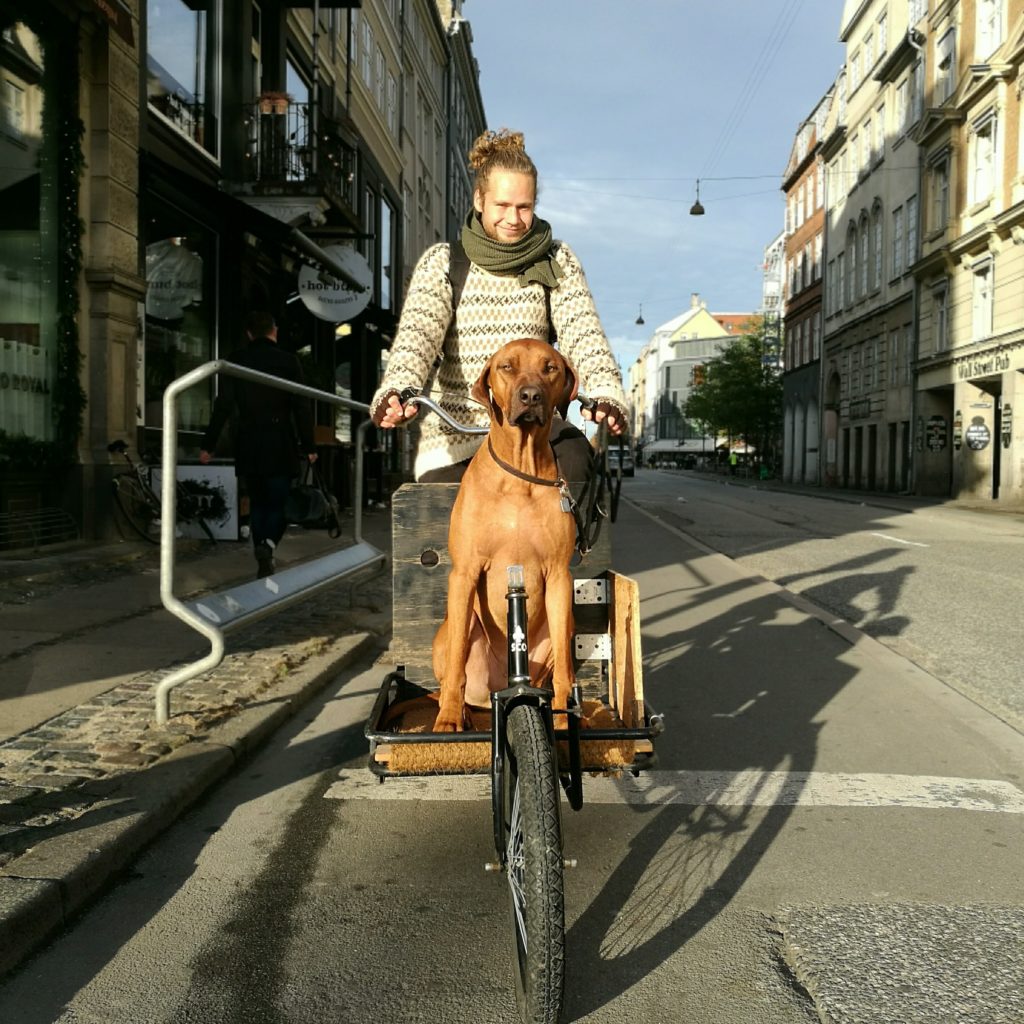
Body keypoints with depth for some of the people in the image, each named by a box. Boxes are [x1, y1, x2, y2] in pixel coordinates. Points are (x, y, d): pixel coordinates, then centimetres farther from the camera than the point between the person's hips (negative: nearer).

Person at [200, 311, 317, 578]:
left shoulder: (235, 361, 4)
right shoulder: (287, 361, -1)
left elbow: (223, 406, 2)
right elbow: (301, 406, -3)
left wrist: (208, 445, 6)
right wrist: (308, 446, 2)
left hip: (248, 445, 2)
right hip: (280, 445, -2)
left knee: (257, 502, 12)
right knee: (279, 502, 3)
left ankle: (264, 565, 7)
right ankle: (268, 544, -24)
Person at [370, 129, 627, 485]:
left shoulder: (557, 262, 6)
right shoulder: (441, 263, 1)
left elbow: (584, 334, -7)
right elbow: (416, 333, -14)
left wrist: (606, 393, -29)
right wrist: (397, 392, -36)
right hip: (454, 428, 0)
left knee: (574, 455, -30)